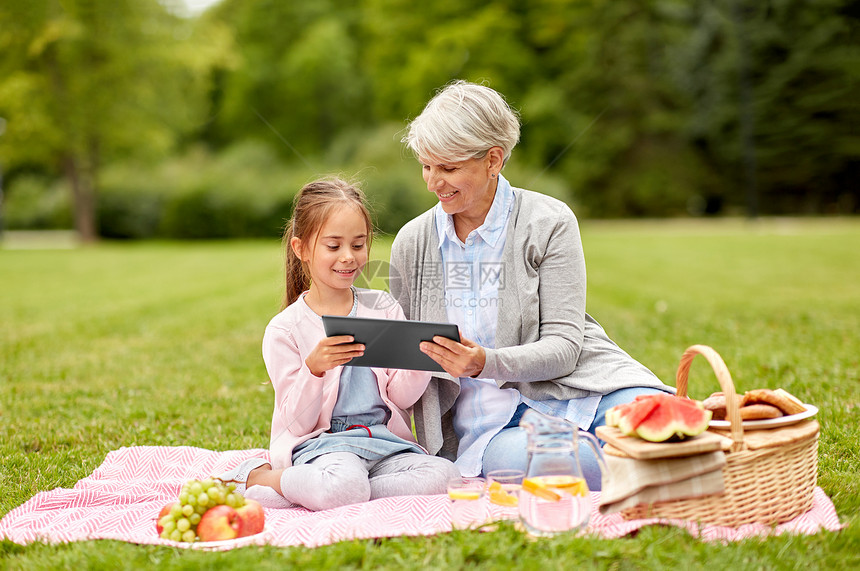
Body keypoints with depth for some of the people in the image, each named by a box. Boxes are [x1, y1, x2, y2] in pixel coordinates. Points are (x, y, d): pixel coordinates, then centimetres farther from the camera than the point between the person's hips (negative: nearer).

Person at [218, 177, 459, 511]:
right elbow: (298, 422, -5)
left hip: (384, 440, 6)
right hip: (321, 443, -5)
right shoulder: (284, 330, -1)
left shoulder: (383, 307, 10)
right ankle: (257, 477, -10)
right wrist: (313, 368, -23)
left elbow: (402, 396, 6)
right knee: (345, 487, -40)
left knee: (444, 476, -27)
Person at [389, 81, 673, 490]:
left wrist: (486, 362, -26)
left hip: (574, 387, -1)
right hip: (486, 417, 2)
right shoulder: (411, 241, 7)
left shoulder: (549, 222, -3)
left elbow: (564, 347, -9)